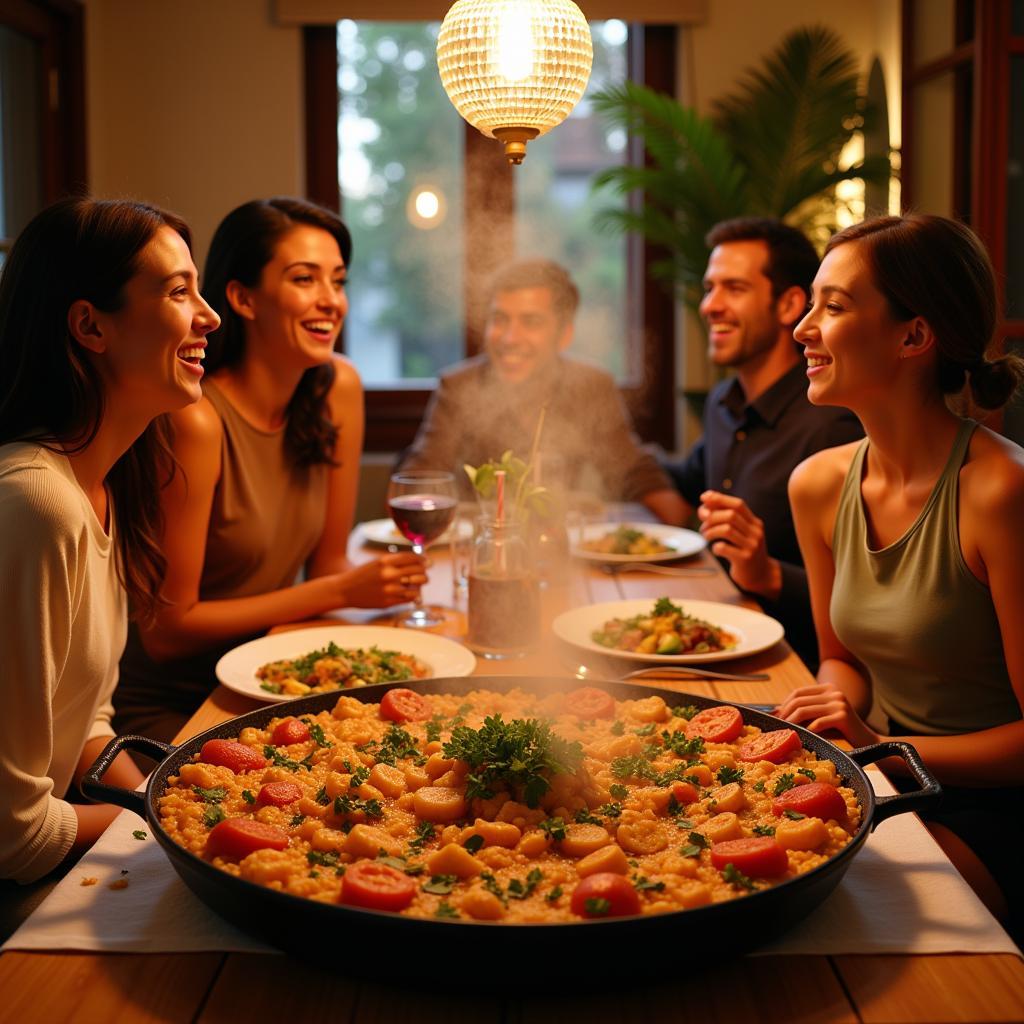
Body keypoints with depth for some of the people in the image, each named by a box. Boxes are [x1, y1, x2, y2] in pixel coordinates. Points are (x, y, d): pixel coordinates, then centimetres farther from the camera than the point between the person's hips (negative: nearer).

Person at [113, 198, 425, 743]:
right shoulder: (196, 420, -22)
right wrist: (342, 591, -19)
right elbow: (166, 630, -17)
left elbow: (327, 563, 7)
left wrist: (379, 581, -16)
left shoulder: (339, 388, -2)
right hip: (165, 708, -6)